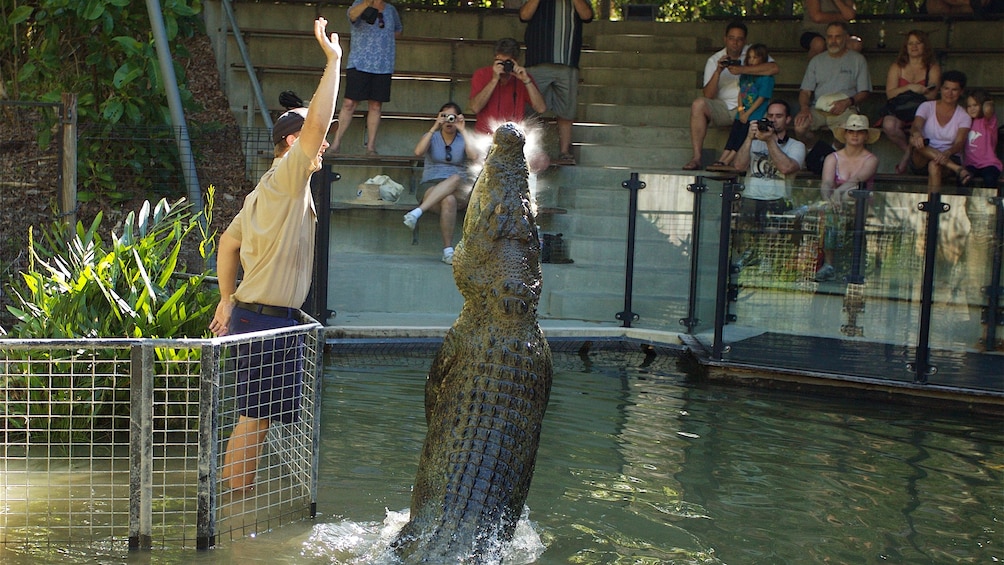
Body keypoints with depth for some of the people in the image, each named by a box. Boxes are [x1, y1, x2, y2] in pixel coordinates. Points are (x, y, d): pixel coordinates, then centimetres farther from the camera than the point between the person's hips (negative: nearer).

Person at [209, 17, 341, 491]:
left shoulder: (266, 193, 17)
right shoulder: (286, 179, -11)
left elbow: (228, 242, 24)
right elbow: (316, 120, -24)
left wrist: (227, 300, 26)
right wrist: (333, 60, -18)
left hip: (252, 315, 10)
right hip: (267, 320, -10)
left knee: (255, 418, 13)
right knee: (254, 419, -5)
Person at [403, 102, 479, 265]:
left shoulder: (463, 140, 13)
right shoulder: (432, 136, 12)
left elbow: (474, 156, -11)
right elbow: (418, 152, -12)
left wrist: (463, 131, -10)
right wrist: (434, 128, -14)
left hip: (459, 191, 1)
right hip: (430, 187, -1)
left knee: (455, 178, -37)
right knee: (449, 200, -38)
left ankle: (417, 212, -43)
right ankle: (448, 250, -39)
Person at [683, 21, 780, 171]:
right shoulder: (714, 60, 6)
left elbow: (775, 68, -17)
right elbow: (708, 96, -4)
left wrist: (742, 69, -20)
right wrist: (718, 72, -19)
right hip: (722, 107, 1)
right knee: (698, 105, -27)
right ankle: (696, 157, -30)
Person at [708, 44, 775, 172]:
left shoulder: (766, 77, -6)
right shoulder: (745, 74, 17)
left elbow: (761, 98, -10)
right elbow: (741, 93, 15)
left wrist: (747, 113, -12)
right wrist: (740, 109, -2)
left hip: (755, 116, -7)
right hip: (742, 114, 7)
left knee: (742, 137, -15)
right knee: (733, 136, -4)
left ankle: (726, 162, -22)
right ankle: (721, 160, -11)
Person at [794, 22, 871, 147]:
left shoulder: (858, 60, 12)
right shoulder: (817, 60, 19)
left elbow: (864, 92, 8)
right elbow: (805, 91, 13)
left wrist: (848, 102, -14)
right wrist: (804, 107, -10)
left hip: (845, 109, -2)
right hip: (818, 109, 2)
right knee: (799, 127, -31)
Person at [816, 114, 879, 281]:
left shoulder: (871, 160, 5)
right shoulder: (832, 158, 10)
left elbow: (857, 179, -17)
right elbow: (826, 183, -10)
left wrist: (838, 192, -37)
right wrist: (828, 199, -34)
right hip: (836, 207, 1)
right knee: (832, 208, -34)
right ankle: (828, 265, -36)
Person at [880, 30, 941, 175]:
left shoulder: (933, 68, 9)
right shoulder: (897, 67, 14)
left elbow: (932, 95, -3)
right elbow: (890, 93, 2)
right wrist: (910, 87, -14)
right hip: (898, 110, 1)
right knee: (889, 125, -34)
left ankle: (908, 156, -9)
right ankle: (908, 150, -7)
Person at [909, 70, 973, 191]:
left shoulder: (964, 116, 4)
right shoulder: (927, 107, 5)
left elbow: (959, 143, -11)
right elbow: (915, 126, -15)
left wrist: (947, 153, -36)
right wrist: (916, 133, -43)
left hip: (949, 159, -1)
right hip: (922, 160, 1)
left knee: (934, 165, -37)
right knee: (914, 139, -33)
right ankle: (957, 169, -42)